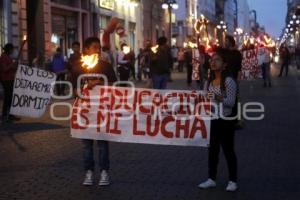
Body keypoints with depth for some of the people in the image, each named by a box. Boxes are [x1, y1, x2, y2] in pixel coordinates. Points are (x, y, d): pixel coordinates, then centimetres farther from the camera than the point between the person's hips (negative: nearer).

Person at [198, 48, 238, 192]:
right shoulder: (209, 81, 8)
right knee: (212, 149, 13)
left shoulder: (229, 81, -12)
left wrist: (219, 99, -31)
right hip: (211, 119, 6)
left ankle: (232, 181, 14)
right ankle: (211, 179, 23)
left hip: (225, 121, -6)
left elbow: (231, 102, -17)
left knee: (228, 150, 2)